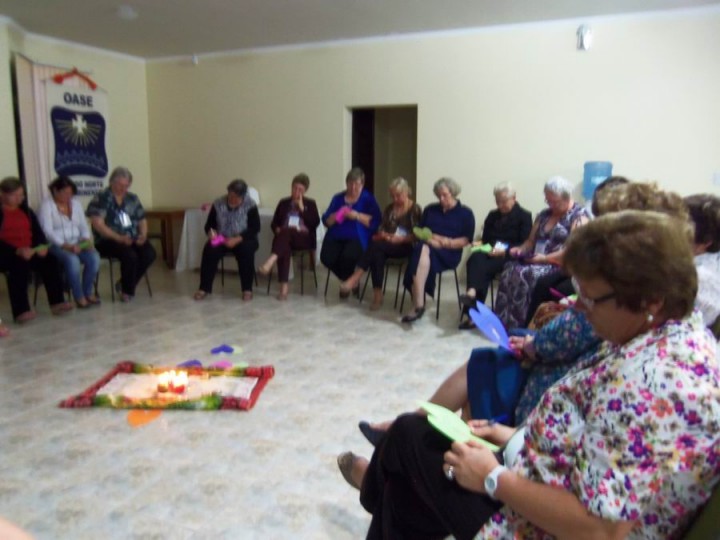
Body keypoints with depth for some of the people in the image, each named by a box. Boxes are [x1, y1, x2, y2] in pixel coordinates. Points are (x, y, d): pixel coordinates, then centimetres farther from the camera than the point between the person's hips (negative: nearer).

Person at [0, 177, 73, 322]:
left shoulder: (26, 210, 17)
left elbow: (38, 231, 10)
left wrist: (42, 246, -12)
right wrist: (18, 251, -24)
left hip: (29, 251, 5)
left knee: (50, 260, -22)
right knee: (20, 264, -36)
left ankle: (57, 302, -23)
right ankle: (21, 311, -38)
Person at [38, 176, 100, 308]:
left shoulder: (76, 203, 14)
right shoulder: (46, 205, -4)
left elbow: (84, 226, 12)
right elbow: (48, 231, -14)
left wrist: (86, 240, -10)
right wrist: (66, 245, -25)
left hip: (77, 244, 5)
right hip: (56, 245, -5)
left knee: (94, 257, -25)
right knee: (72, 260, -35)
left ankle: (88, 292, -9)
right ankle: (79, 297, -22)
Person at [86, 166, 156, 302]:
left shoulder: (132, 198, 14)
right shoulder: (101, 199, -4)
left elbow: (142, 220, 17)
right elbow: (98, 224, -13)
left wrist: (143, 235, -5)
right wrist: (119, 238, -23)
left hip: (133, 240, 5)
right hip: (109, 241, -5)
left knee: (149, 253, -23)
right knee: (130, 255, -34)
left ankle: (124, 284, -2)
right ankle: (127, 290, -8)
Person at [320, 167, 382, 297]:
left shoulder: (368, 199, 9)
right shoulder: (338, 198, 18)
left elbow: (375, 222, -4)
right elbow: (326, 220, 11)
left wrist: (357, 216, -13)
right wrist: (338, 215, -8)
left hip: (357, 238, -3)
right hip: (335, 237, 4)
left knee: (348, 256, -35)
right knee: (326, 258, -26)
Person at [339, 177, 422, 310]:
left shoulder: (415, 209, 1)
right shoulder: (390, 208, 17)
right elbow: (381, 229, 16)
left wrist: (401, 238, -17)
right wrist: (383, 235, -6)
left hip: (405, 247, -4)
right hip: (387, 246, 4)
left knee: (376, 245, -31)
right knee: (377, 254, -33)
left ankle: (355, 279, -31)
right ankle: (377, 295, -34)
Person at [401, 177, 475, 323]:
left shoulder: (465, 213, 11)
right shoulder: (430, 209, 22)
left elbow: (467, 239, 2)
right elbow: (419, 231, 16)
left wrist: (449, 243, -14)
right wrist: (429, 238, -6)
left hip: (449, 253, -3)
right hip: (427, 247, 4)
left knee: (424, 251, -35)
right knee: (423, 248, -34)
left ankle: (418, 305, -42)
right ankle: (418, 304, -41)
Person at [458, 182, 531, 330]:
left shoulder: (524, 216, 7)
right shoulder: (492, 215, 24)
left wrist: (505, 250, -19)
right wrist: (479, 244, -1)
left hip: (510, 257, -3)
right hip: (490, 253, 3)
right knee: (476, 258, -34)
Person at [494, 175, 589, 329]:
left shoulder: (579, 215, -4)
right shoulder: (544, 214, 17)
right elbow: (531, 241, 21)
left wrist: (545, 258, -20)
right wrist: (521, 249, -1)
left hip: (562, 267, -7)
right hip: (537, 262, 7)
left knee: (524, 275, -30)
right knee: (510, 269, -22)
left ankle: (518, 326, -21)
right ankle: (503, 322, -21)